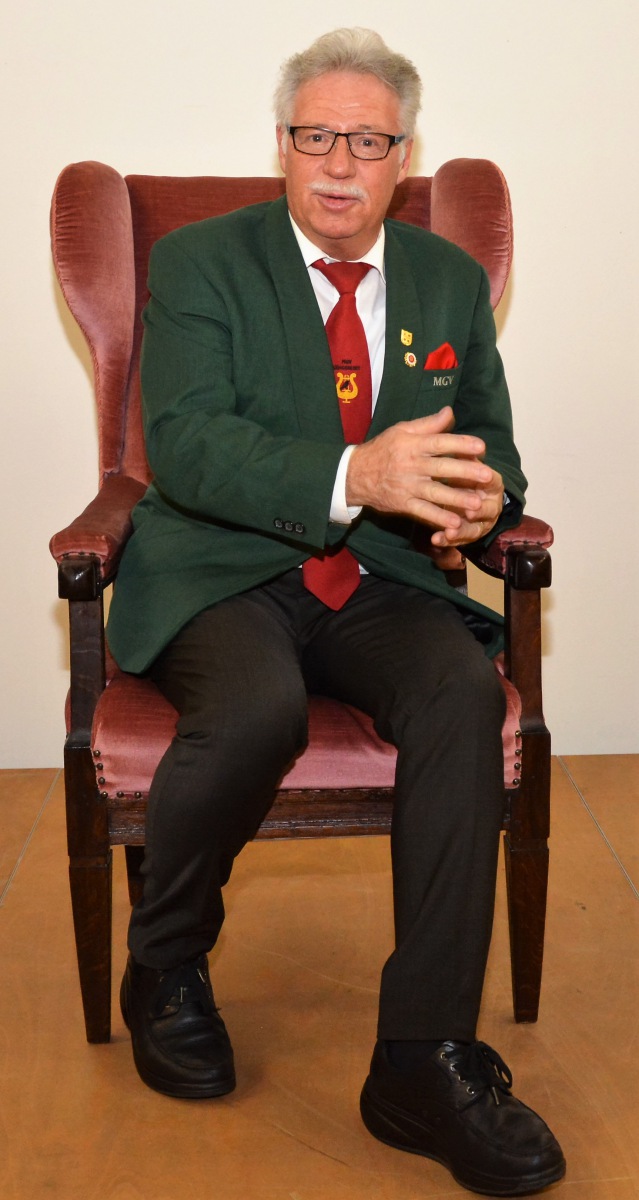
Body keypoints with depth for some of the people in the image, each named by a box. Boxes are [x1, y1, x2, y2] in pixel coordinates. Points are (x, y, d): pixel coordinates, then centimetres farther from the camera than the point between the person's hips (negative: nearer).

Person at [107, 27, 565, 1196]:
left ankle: (424, 1056, -24)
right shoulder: (200, 260, 1)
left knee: (465, 691, -29)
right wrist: (355, 476, -31)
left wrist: (482, 491, -12)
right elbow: (183, 442, -14)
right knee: (257, 709, -36)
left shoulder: (450, 278, 14)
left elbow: (488, 440, 16)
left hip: (380, 579, 4)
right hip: (221, 573, -3)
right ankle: (164, 969, -6)